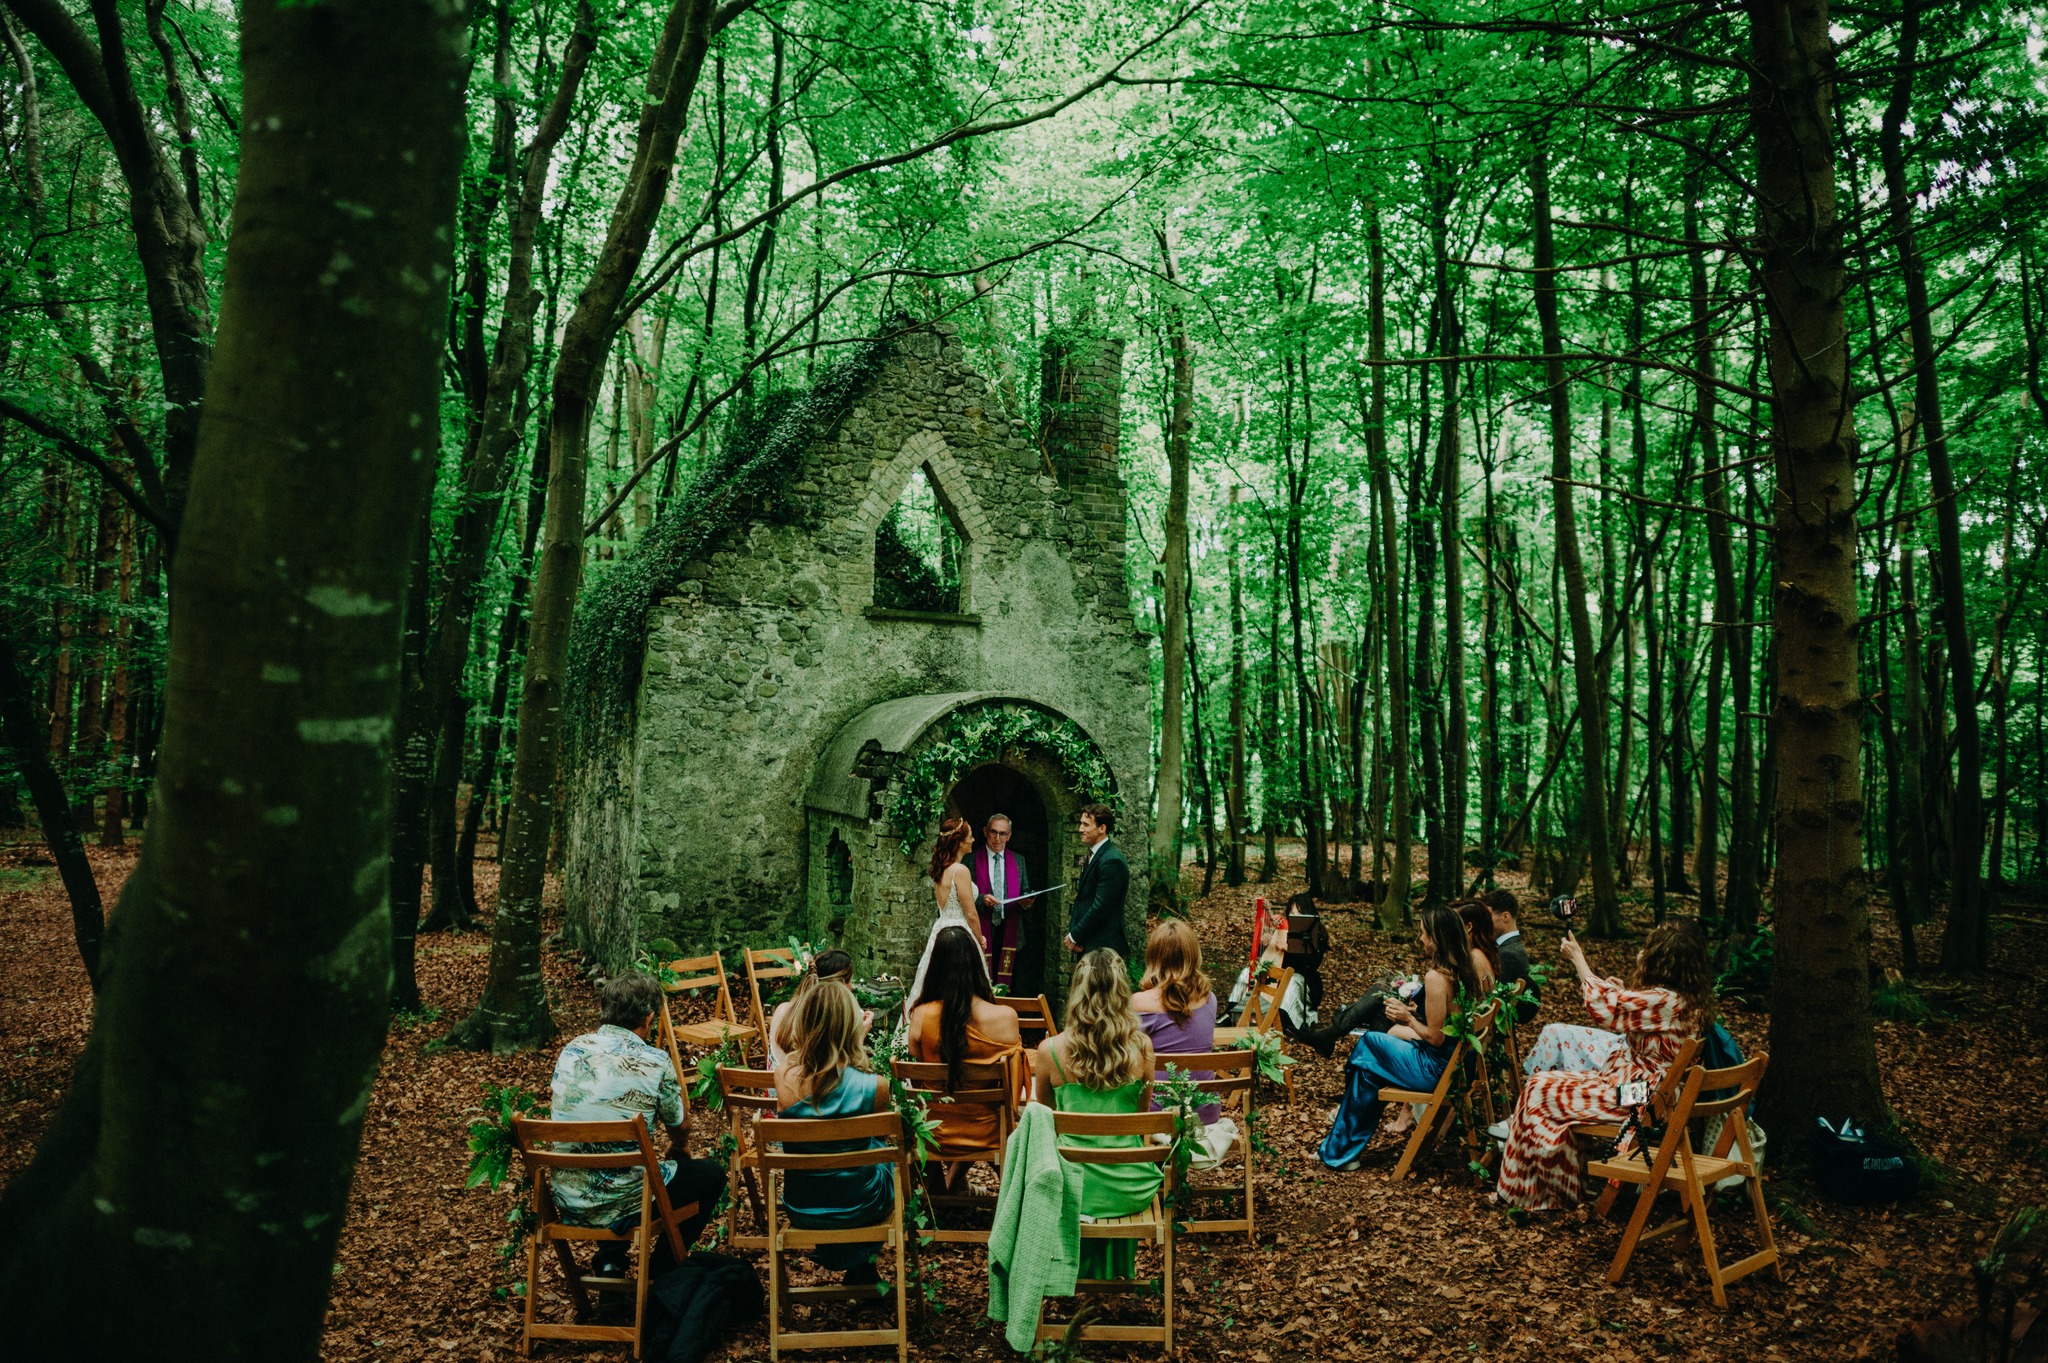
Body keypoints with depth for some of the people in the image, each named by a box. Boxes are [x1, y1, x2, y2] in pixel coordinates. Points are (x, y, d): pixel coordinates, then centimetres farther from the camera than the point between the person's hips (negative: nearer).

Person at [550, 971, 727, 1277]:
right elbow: (680, 1126, 4)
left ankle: (609, 1260, 26)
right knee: (712, 1173, 18)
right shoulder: (655, 1062, -13)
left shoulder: (571, 1050, 0)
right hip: (622, 1206, -5)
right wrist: (679, 1148, 30)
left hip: (567, 1204, 5)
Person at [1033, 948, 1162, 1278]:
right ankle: (1119, 1268, 53)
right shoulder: (1141, 1046, -10)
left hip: (1075, 1190, -1)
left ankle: (1087, 1268, 52)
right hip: (1130, 1189, 1)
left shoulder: (1050, 1050, -13)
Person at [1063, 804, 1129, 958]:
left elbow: (1101, 907, -19)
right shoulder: (1094, 855, 14)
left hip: (1103, 946, -9)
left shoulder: (1112, 861, -16)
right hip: (1087, 945, 9)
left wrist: (1075, 936, -11)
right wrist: (1072, 932, 2)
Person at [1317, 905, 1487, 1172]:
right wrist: (1415, 1013, 9)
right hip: (1459, 1062, 8)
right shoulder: (1464, 970, 2)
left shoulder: (1435, 977, -23)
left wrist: (1408, 1018, -6)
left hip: (1438, 1069, -8)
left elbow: (1435, 1038, -21)